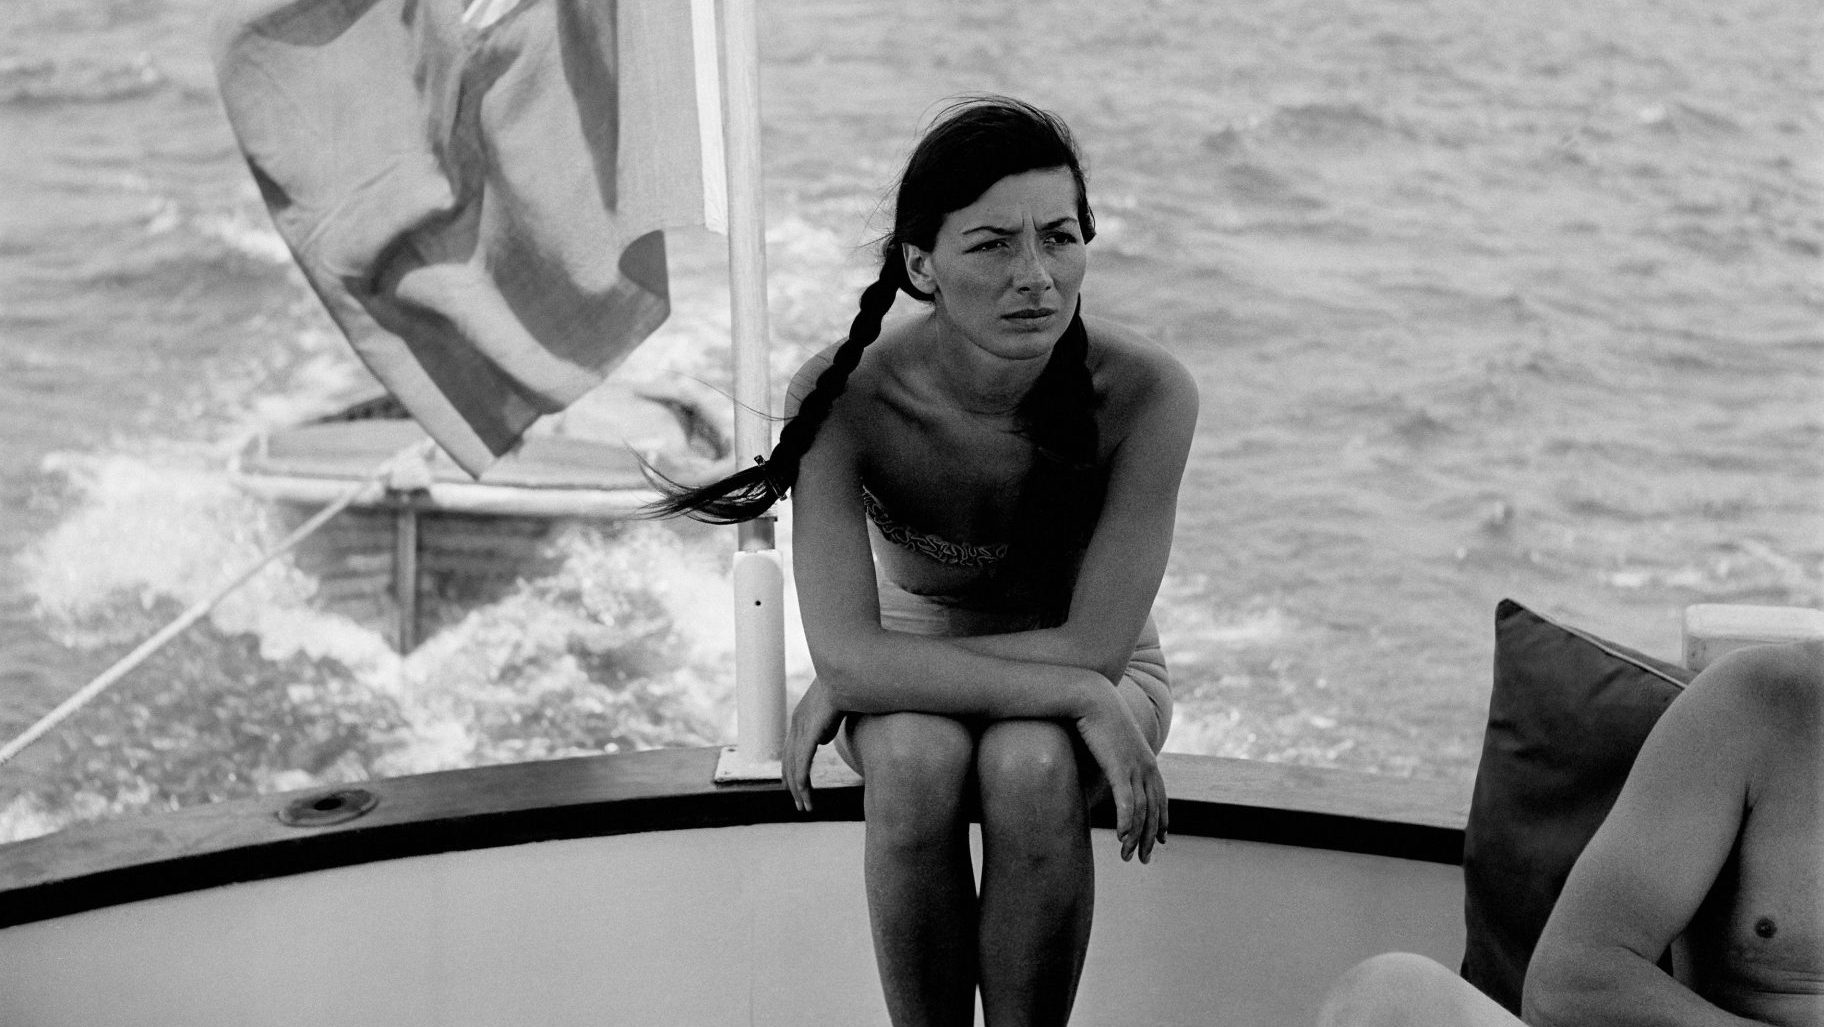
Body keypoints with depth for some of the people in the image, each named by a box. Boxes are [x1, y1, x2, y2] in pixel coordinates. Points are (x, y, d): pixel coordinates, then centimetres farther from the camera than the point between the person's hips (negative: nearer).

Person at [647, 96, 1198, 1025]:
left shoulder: (1145, 393, -27)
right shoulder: (844, 396, -26)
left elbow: (1092, 649, -26)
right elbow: (846, 653, -32)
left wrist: (854, 682, -22)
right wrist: (1078, 697, -36)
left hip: (1084, 666, 0)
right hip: (909, 669, 1)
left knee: (1030, 764, -34)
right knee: (916, 756, -33)